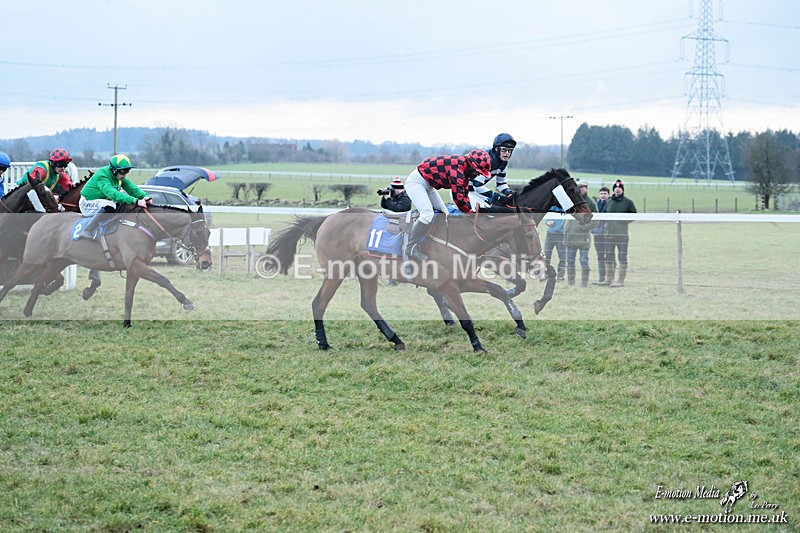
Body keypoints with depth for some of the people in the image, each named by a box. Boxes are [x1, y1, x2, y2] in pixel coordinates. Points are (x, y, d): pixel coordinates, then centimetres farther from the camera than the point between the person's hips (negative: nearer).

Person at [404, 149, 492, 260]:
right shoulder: (457, 166, -29)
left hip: (427, 185, 11)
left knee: (443, 214, 10)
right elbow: (458, 196, -31)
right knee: (427, 214, -24)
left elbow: (464, 194, 7)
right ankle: (412, 249, -17)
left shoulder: (465, 169, 3)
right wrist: (470, 214, -22)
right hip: (416, 181, -11)